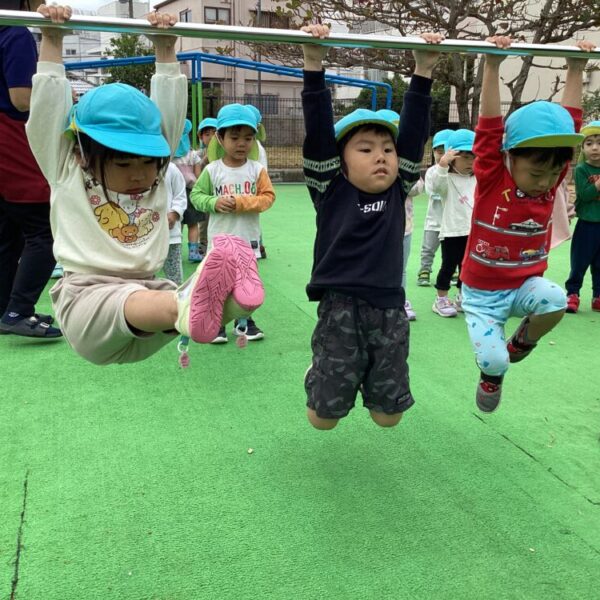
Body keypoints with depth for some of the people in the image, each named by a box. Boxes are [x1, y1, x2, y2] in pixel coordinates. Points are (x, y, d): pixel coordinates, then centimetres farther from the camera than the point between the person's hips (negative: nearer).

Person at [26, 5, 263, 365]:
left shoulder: (156, 179, 17)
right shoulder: (68, 176, 9)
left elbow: (171, 111, 16)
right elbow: (48, 108, 3)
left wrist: (166, 52, 16)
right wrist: (52, 43, 5)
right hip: (89, 297, -4)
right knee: (131, 303, -37)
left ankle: (222, 299, -62)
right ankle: (188, 308, -67)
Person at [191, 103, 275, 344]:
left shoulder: (257, 169, -4)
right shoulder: (212, 170, -6)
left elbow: (268, 197, -7)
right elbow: (196, 195, 0)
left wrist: (242, 202, -20)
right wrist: (214, 203, -19)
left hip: (248, 238, 1)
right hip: (220, 238, -1)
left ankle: (245, 322, 27)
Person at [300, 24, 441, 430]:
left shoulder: (398, 190, 4)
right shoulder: (331, 190, -4)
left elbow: (414, 131, 0)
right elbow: (319, 130, -12)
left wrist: (423, 71, -5)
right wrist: (314, 65, -18)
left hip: (389, 309, 3)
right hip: (340, 308, -3)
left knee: (388, 416, 12)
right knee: (324, 417, 6)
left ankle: (369, 377, 43)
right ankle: (321, 374, 38)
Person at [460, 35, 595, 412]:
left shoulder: (549, 181, -6)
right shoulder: (491, 179, -18)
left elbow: (569, 123, -3)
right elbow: (490, 127, -25)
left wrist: (576, 69, -3)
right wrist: (493, 66, -30)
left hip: (525, 284, 3)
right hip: (483, 291, -3)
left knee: (556, 301, -29)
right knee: (493, 361, -13)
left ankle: (523, 341, 4)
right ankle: (492, 375, 27)